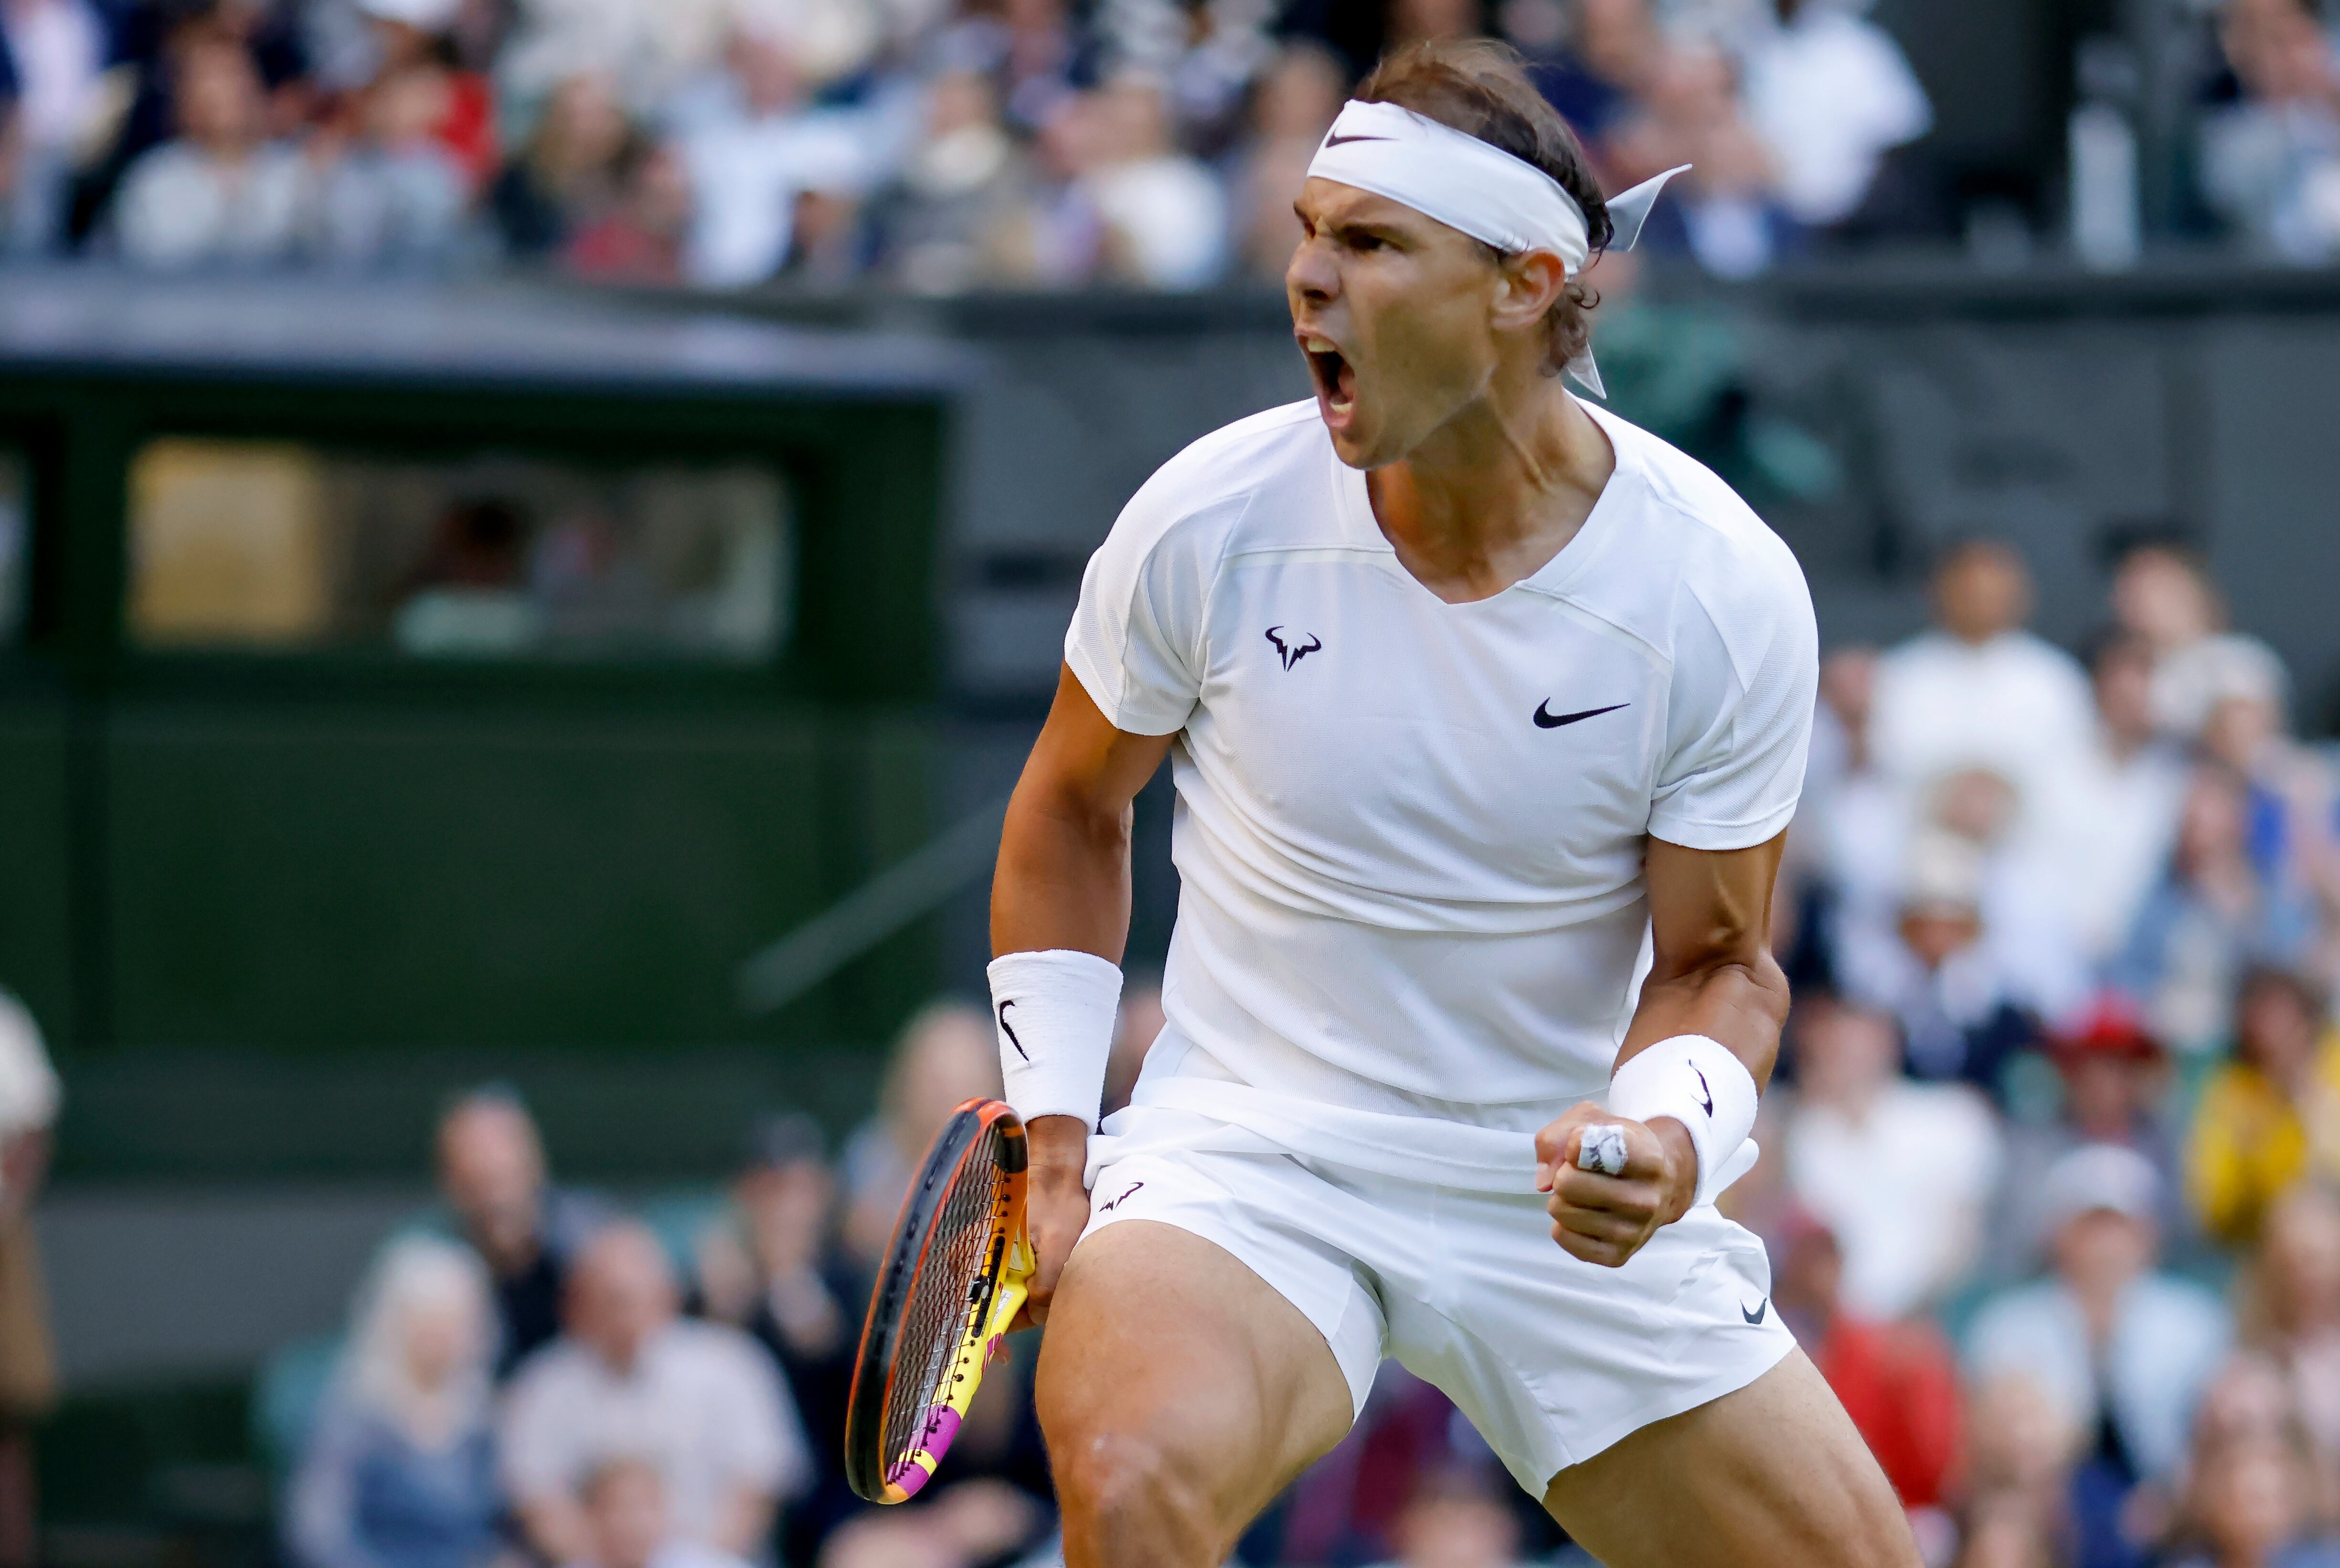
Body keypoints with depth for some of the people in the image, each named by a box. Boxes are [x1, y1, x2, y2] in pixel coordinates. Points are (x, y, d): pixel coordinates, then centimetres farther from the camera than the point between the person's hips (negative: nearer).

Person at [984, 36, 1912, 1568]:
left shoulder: (1727, 592, -13)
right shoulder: (1209, 521, -11)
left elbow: (1719, 959, -3)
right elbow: (1073, 810, 7)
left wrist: (1669, 1139, -25)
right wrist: (1052, 1138, 2)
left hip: (1573, 1194, 2)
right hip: (1250, 1146, -2)